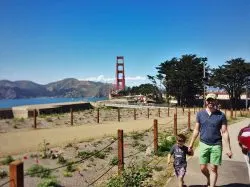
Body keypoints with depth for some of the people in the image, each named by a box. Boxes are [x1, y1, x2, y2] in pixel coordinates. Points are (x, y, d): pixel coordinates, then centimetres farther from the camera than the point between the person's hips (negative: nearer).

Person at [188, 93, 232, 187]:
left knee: (214, 169, 2)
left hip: (216, 145, -2)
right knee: (203, 168, 9)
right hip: (203, 144, 2)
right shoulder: (200, 114, 0)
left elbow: (224, 132, -4)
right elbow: (196, 130, 7)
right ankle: (209, 178, 40)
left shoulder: (221, 115, -5)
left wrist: (228, 148, -7)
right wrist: (191, 143, 8)